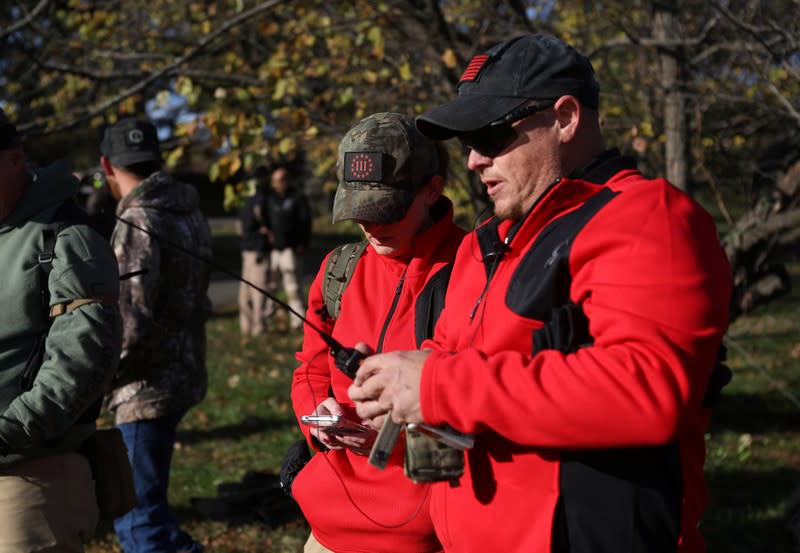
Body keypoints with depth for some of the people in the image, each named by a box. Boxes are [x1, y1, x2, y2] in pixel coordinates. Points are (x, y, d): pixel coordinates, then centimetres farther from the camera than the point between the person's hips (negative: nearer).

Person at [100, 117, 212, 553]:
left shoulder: (137, 221, -17)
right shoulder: (189, 211, 9)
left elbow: (132, 323, -24)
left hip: (148, 387, -9)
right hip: (185, 374, 9)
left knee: (140, 517, -3)